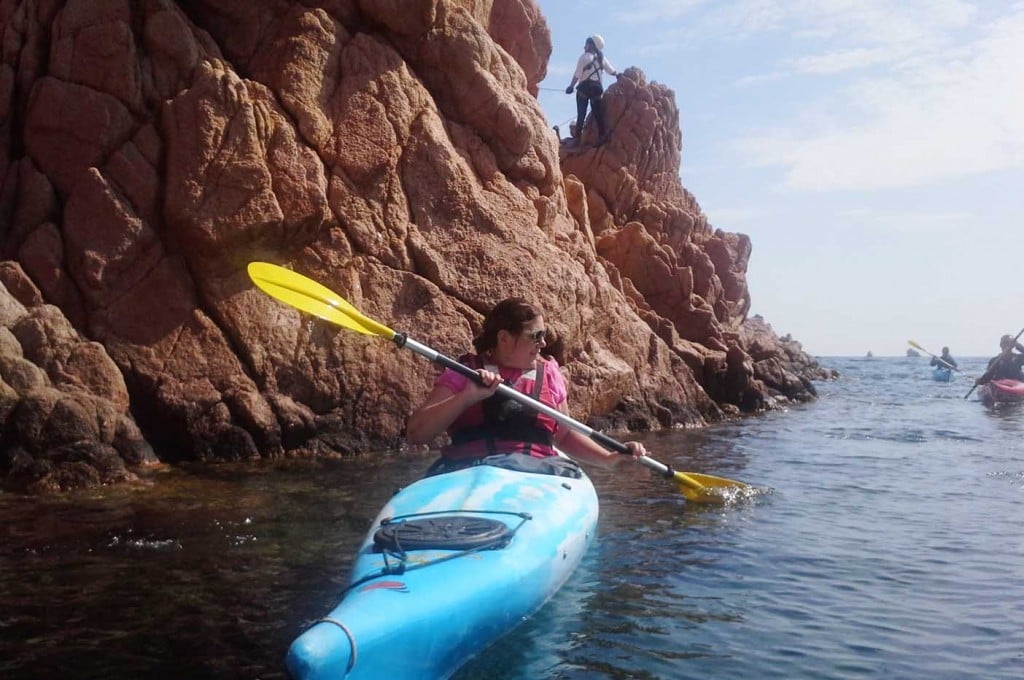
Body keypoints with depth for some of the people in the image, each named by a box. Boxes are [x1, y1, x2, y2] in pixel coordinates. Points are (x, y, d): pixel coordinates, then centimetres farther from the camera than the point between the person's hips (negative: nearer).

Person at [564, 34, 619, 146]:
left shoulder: (585, 57, -5)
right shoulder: (601, 58, 12)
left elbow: (577, 75, -10)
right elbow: (611, 70, 21)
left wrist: (571, 86, -4)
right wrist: (618, 74, 41)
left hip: (584, 87, -5)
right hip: (597, 87, 5)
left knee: (581, 114, -3)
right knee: (598, 114, 5)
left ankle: (577, 136, -7)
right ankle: (602, 136, -3)